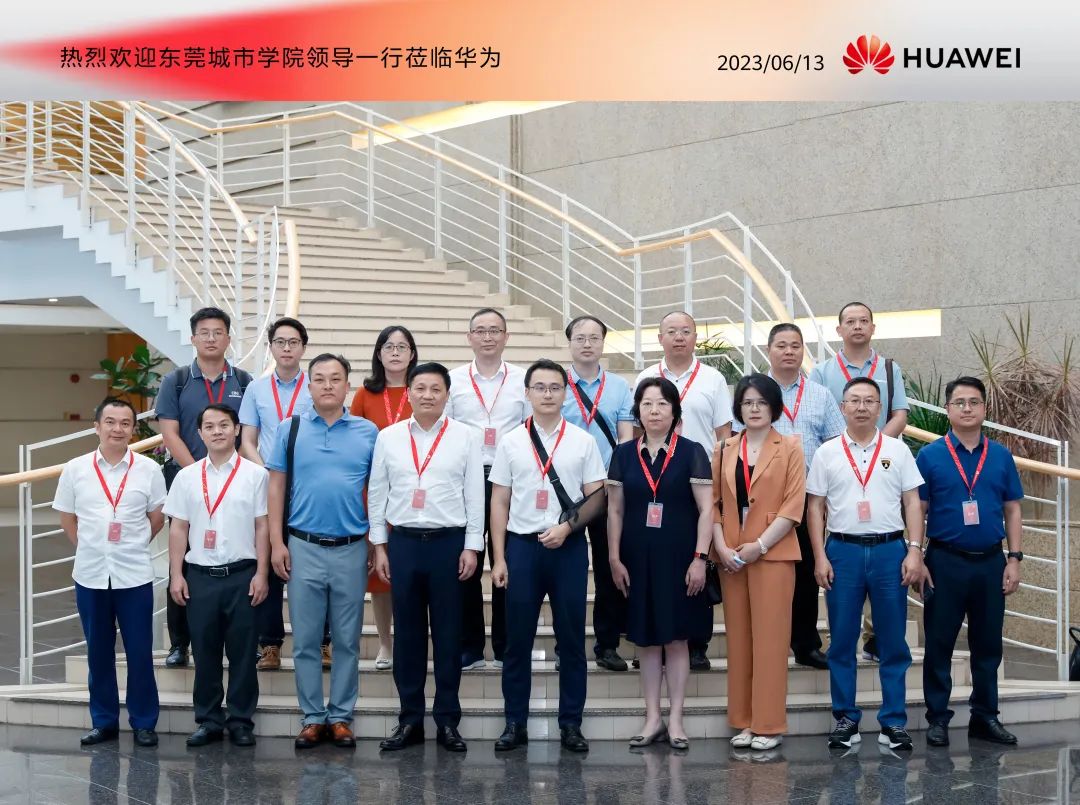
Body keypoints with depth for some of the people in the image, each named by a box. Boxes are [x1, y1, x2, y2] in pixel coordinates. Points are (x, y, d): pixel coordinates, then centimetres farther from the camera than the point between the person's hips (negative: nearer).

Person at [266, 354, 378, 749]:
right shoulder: (290, 429, 3)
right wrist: (277, 543, -3)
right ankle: (312, 717, 13)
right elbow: (276, 486, 3)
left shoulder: (368, 432, 3)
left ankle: (341, 716, 15)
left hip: (351, 549, 0)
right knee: (306, 639, 5)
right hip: (303, 548, 0)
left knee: (347, 639, 6)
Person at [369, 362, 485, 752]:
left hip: (449, 542, -1)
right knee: (407, 632, 7)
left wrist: (471, 547, -3)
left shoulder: (466, 437, 1)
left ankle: (447, 721, 13)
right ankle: (410, 720, 15)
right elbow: (377, 493, 8)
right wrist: (379, 546, 5)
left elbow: (475, 494, 0)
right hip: (403, 541, 2)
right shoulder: (388, 437, 5)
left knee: (448, 634, 4)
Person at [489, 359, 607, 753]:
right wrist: (499, 558, 0)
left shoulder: (583, 441, 4)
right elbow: (499, 502, 5)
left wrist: (567, 526, -13)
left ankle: (571, 724, 13)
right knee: (517, 639, 4)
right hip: (521, 546, 0)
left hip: (568, 547, 0)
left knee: (571, 640, 4)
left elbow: (596, 497, 3)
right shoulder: (511, 442, 5)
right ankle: (515, 724, 12)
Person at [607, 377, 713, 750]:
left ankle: (675, 719, 11)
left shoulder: (691, 453, -2)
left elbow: (706, 510, -3)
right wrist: (614, 559, 3)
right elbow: (615, 510, 8)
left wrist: (700, 558, -10)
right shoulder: (624, 454, 6)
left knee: (676, 636, 2)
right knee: (646, 637, 6)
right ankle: (652, 718, 15)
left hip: (678, 558, -2)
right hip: (638, 558, 2)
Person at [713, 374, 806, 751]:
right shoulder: (726, 451, 11)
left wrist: (760, 545, -14)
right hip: (731, 557, 4)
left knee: (769, 639, -4)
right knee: (738, 639, 6)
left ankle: (769, 725, 1)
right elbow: (715, 502, 8)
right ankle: (743, 721, 12)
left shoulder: (789, 449, 0)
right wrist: (722, 547, -7)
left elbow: (794, 505, -6)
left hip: (772, 554, -4)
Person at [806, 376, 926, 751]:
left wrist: (914, 551, -4)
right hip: (843, 550, 0)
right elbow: (815, 507, 5)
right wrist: (820, 558, -2)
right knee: (841, 640, 4)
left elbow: (912, 503, 6)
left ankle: (893, 722, 9)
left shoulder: (897, 450, 6)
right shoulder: (827, 453, 5)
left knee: (893, 642, 3)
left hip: (889, 550, 0)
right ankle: (845, 719, 13)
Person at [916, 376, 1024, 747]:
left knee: (988, 644, 9)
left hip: (990, 562, 3)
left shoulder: (1001, 456, 7)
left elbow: (1013, 511, 10)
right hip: (946, 561, -2)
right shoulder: (930, 456, -1)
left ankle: (985, 716, 19)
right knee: (940, 643, 3)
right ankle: (937, 717, 12)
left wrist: (1014, 559, 2)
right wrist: (919, 561, -7)